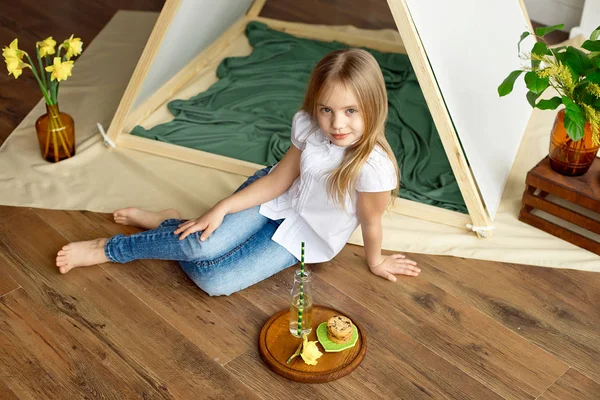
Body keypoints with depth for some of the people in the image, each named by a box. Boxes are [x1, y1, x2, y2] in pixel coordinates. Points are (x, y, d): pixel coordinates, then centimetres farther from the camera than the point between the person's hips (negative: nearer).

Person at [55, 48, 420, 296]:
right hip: (275, 200, 2)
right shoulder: (308, 127, -18)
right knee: (202, 245, -25)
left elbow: (371, 221, -15)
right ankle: (168, 225, 6)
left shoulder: (373, 166, -32)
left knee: (215, 280, -18)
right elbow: (278, 179, -7)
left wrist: (376, 261, 3)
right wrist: (221, 209, -12)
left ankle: (151, 238, 5)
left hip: (303, 237, -2)